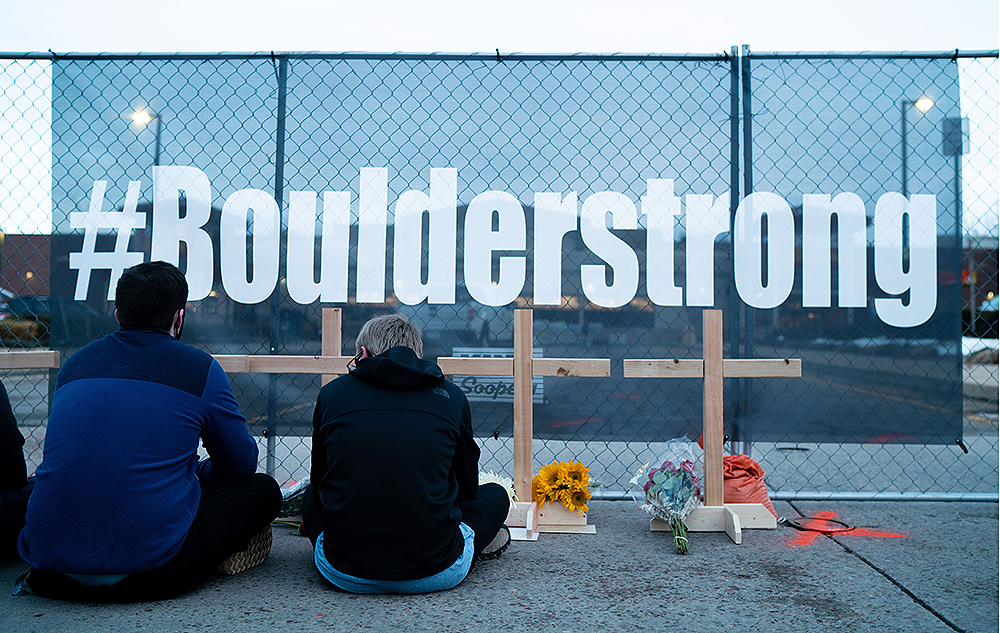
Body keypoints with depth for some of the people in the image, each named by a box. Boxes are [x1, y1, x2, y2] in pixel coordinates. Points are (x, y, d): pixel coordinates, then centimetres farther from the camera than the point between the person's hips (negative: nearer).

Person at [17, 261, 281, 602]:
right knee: (264, 489, 12)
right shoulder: (199, 368, -2)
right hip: (148, 570, -5)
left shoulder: (75, 363, 13)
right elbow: (242, 464, 9)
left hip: (49, 564, 5)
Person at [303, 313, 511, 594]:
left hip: (347, 576, 1)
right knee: (495, 494, 26)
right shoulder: (451, 397, 3)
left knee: (312, 498, 33)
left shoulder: (332, 393, 4)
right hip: (436, 575, 0)